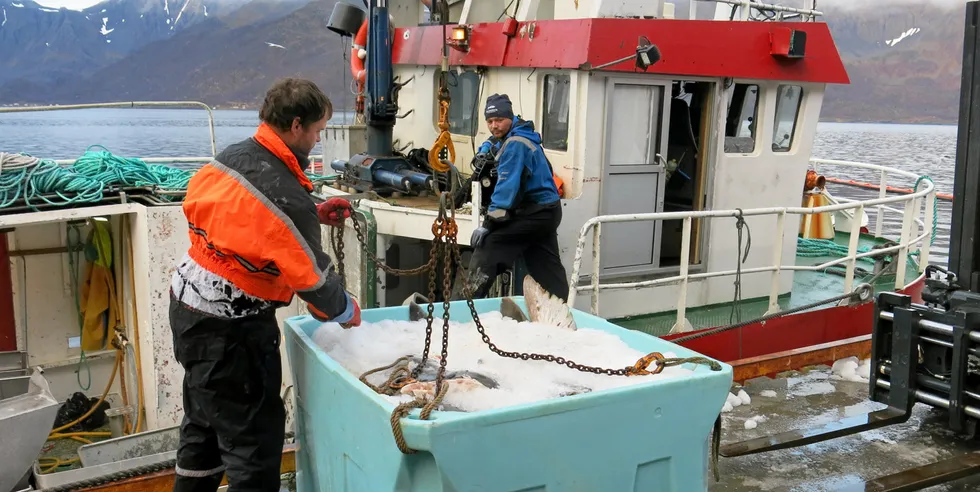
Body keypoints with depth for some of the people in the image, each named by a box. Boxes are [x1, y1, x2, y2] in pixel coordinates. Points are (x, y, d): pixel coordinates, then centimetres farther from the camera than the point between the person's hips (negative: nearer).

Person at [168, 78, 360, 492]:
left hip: (187, 308, 9)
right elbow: (313, 278, -17)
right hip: (229, 332, -9)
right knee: (256, 439, 2)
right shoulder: (286, 196, -25)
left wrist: (312, 214, 9)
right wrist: (347, 311, 2)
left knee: (204, 423, 25)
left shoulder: (231, 156, 0)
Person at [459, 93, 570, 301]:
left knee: (488, 245, -16)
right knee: (548, 268, 14)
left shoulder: (515, 143, -17)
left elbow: (507, 186, -24)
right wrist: (485, 152, 8)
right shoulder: (513, 136, 13)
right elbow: (490, 147, 33)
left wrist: (488, 224, -25)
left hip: (535, 212, -10)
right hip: (547, 211, 10)